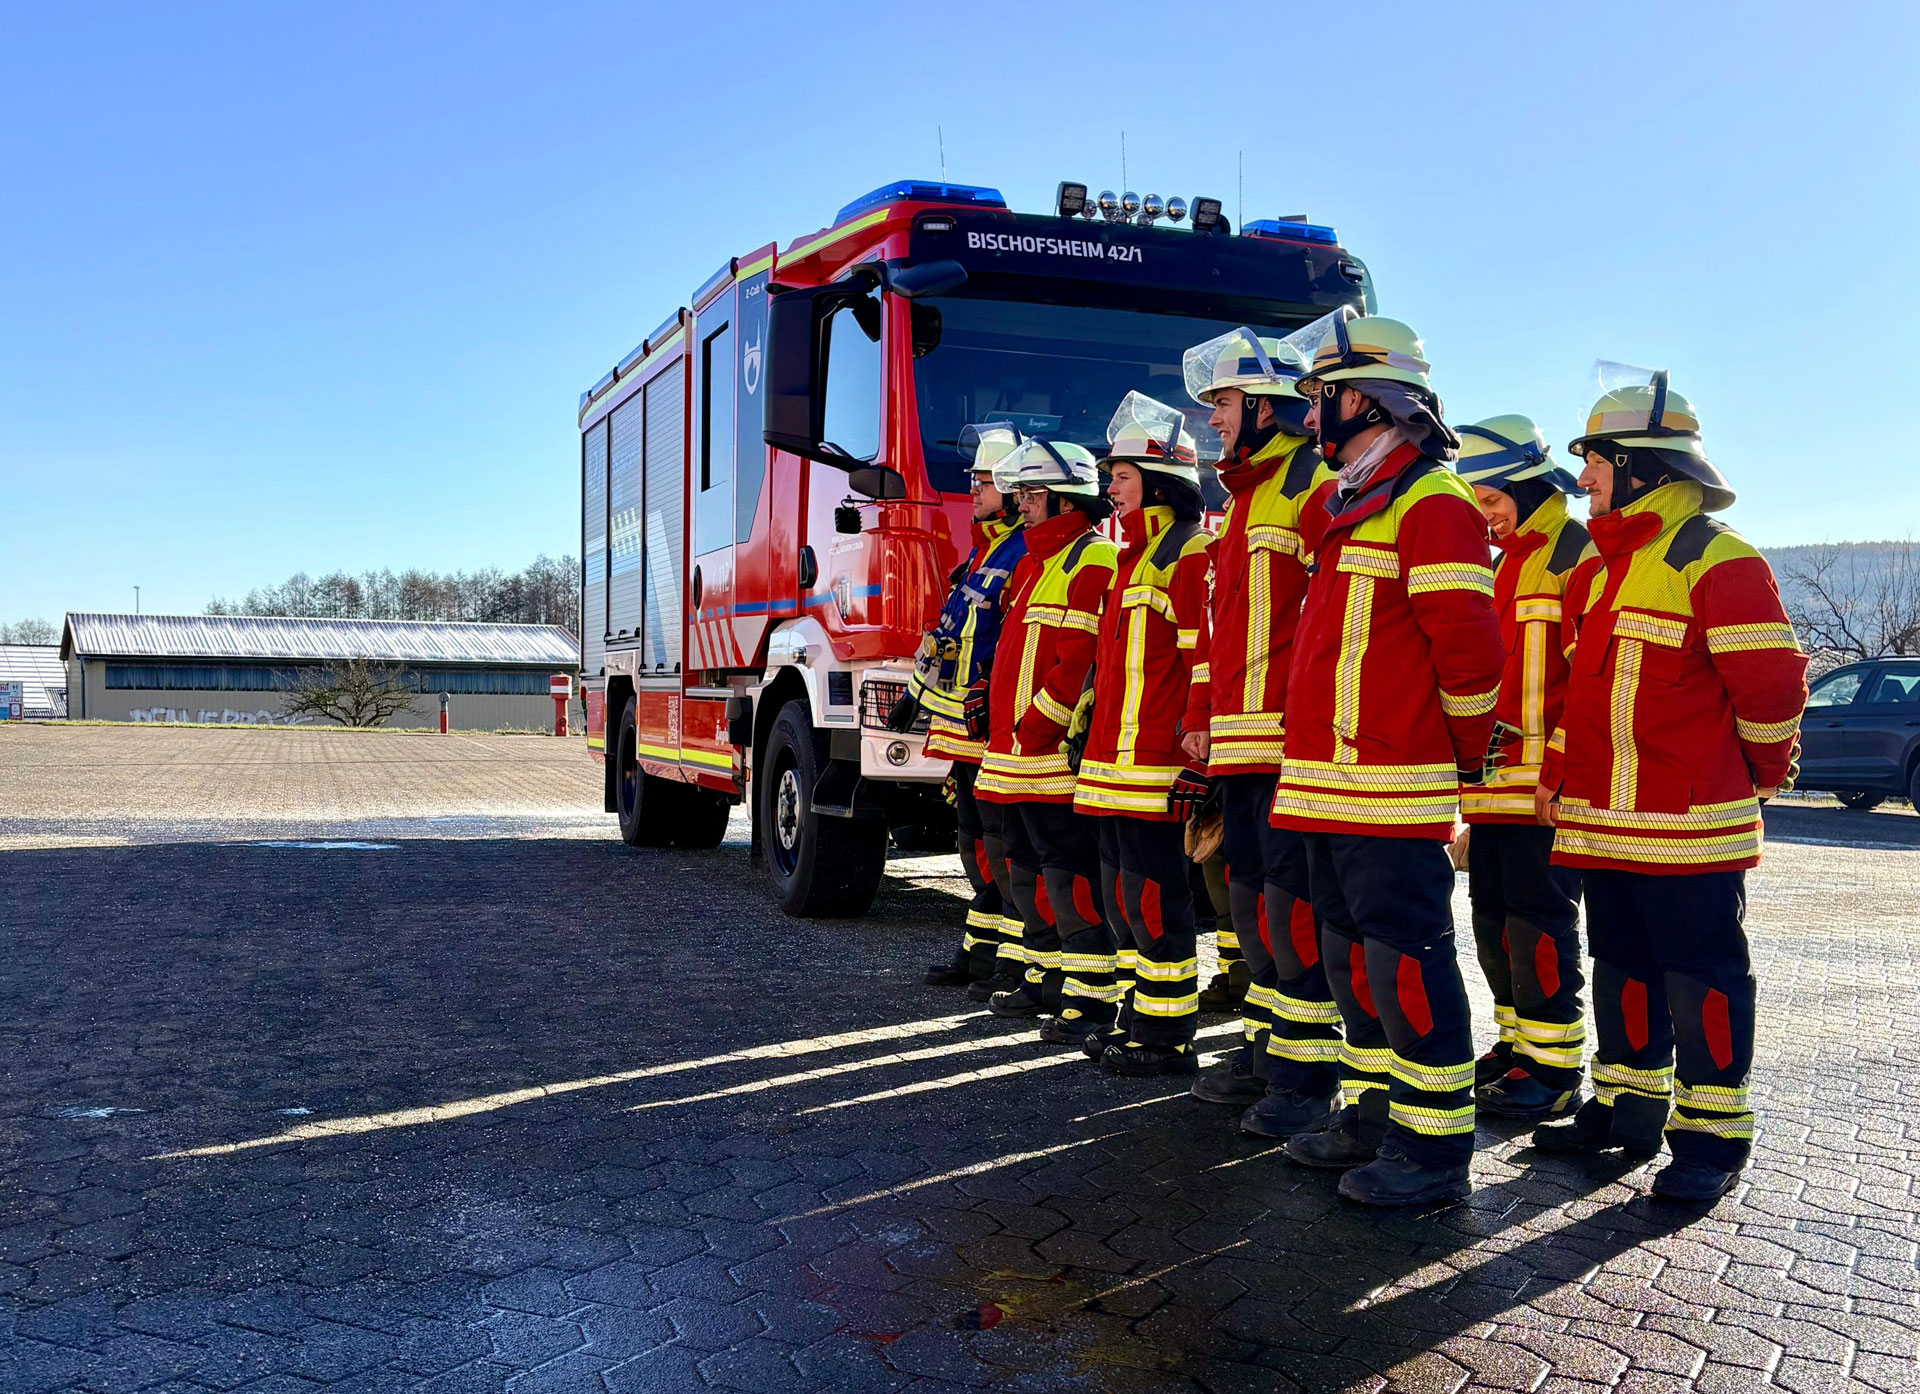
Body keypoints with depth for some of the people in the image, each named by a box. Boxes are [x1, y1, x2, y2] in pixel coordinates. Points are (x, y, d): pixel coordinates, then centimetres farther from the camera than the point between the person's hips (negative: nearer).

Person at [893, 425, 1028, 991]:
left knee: (1004, 848, -6)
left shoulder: (1027, 557, -13)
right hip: (963, 731, 10)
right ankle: (982, 951, 25)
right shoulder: (981, 552, 18)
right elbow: (947, 631, 24)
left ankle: (1026, 964, 2)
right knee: (976, 844, 15)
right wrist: (916, 692, 25)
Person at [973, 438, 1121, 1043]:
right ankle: (1047, 977, 28)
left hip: (1056, 754, -10)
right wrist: (995, 699, 15)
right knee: (1028, 870, 17)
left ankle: (1094, 994, -1)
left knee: (1068, 876, -8)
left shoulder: (1093, 561, -12)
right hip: (1017, 754, 10)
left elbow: (1083, 661, -20)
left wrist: (1036, 725, -20)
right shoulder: (1037, 561, 20)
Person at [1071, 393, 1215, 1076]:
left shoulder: (1192, 553, -10)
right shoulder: (1136, 556, 20)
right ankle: (1143, 1019, 25)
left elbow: (1208, 662, -17)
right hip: (1114, 762, 10)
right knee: (1124, 896, 14)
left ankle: (1168, 1039, 5)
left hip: (1153, 766, -10)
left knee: (1153, 898, -4)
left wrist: (1196, 759, -21)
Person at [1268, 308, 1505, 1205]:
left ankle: (1435, 1146, 6)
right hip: (1329, 788, 10)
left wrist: (1462, 758, -6)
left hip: (1392, 792, -10)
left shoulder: (1431, 504, -11)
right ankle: (1376, 1115, 27)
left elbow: (1469, 648, -17)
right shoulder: (1352, 507, 19)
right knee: (1352, 958, 16)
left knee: (1406, 963, -4)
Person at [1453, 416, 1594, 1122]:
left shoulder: (1579, 554, -7)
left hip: (1547, 778, -9)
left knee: (1538, 918, -5)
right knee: (1494, 912, 13)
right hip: (1494, 773, 9)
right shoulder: (1505, 563, 20)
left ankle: (1554, 1068, 3)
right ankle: (1518, 1043, 25)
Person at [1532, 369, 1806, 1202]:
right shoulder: (1609, 562, 15)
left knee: (1702, 977, 1)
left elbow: (1771, 683, -13)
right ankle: (1627, 1110, 27)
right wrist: (1559, 770, 17)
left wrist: (1763, 774, 0)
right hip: (1605, 821, 9)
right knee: (1623, 968, 15)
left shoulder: (1717, 560, -13)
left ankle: (1711, 1138, 12)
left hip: (1689, 828, -9)